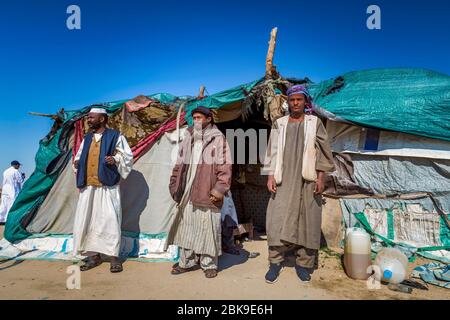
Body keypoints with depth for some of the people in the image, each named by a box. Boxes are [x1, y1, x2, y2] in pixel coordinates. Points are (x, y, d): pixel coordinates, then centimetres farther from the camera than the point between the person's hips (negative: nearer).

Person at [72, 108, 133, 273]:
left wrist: (115, 159, -18)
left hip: (107, 186, -6)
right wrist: (77, 163, 5)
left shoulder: (115, 136, 2)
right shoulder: (87, 138, 19)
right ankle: (94, 255, 18)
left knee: (109, 219, -7)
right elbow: (79, 156, 27)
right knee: (86, 220, 6)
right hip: (88, 186, 6)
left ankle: (114, 256, 2)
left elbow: (128, 155, 1)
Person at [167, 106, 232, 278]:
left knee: (208, 230, 3)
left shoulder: (218, 139, -3)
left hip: (207, 195, -5)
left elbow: (224, 168, -7)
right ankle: (186, 262, 28)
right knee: (186, 228, 12)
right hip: (187, 194, 5)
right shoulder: (188, 138, 13)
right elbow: (179, 165, 18)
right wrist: (175, 187, 14)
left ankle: (209, 264, 20)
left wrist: (219, 190, -13)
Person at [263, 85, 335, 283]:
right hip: (284, 180, 1)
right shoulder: (279, 124, 9)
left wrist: (320, 178, -3)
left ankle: (303, 264, 17)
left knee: (307, 222, 4)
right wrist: (270, 176, 0)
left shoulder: (314, 123, 6)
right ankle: (275, 262, 8)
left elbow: (323, 152, 4)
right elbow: (272, 152, 9)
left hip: (308, 181, 0)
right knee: (277, 220, -4)